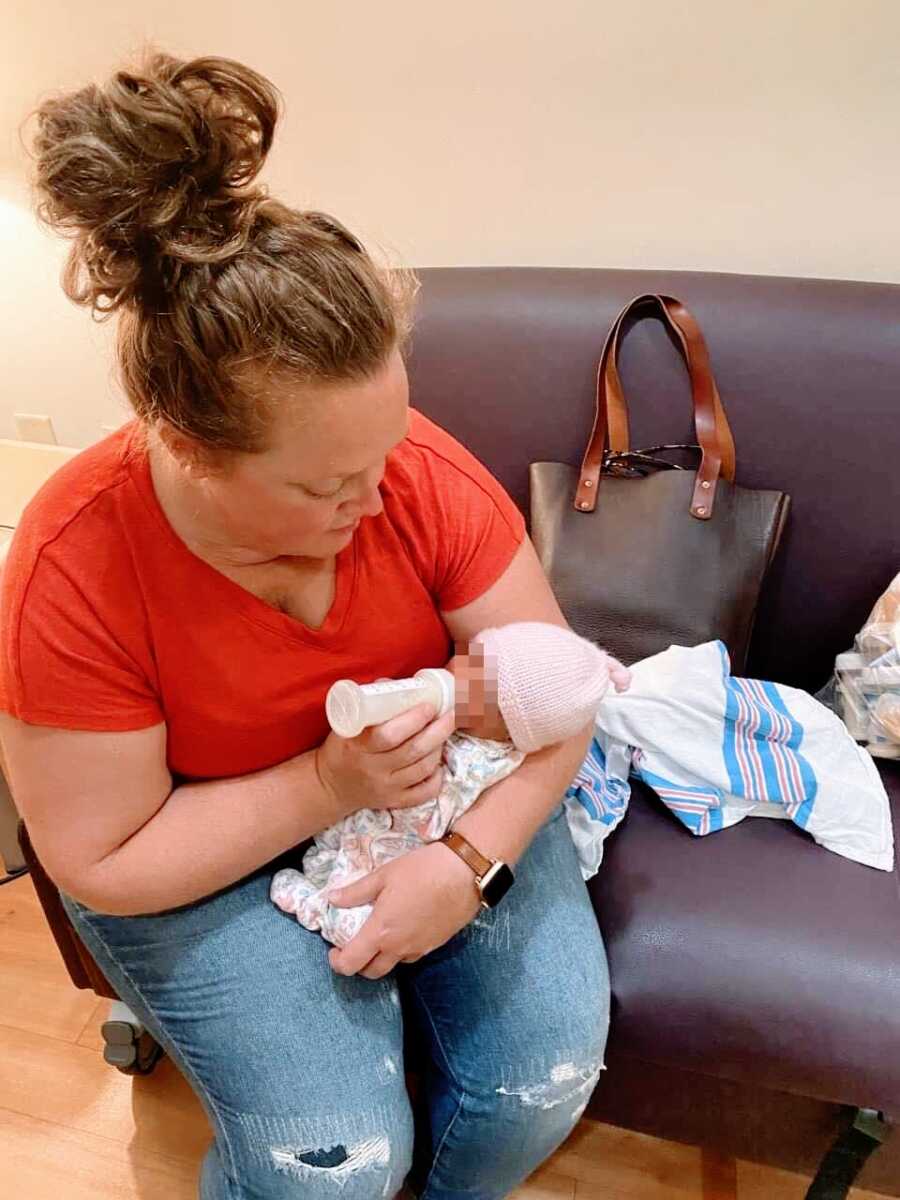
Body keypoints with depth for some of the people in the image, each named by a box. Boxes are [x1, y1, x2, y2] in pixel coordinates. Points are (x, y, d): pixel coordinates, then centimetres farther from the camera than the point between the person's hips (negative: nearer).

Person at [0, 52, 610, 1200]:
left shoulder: (423, 471, -19)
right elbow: (101, 863, -16)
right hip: (202, 866, -1)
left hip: (437, 792, 3)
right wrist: (323, 784, -27)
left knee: (547, 1075, -8)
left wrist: (469, 860, -27)